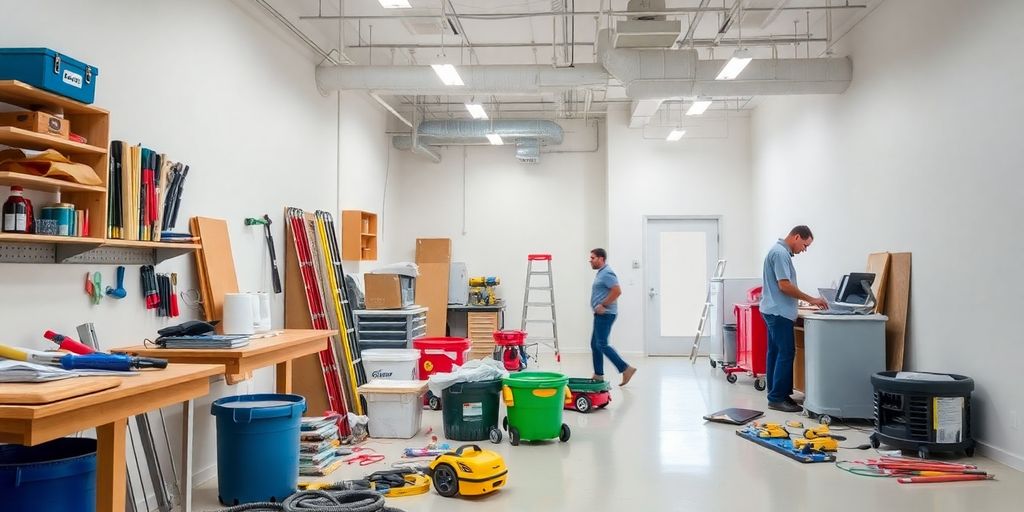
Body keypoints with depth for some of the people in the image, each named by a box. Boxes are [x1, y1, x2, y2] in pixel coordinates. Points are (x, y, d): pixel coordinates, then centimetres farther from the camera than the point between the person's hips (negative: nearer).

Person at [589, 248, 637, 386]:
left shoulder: (607, 273, -15)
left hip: (605, 314, -11)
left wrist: (603, 305, -20)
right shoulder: (601, 273, 18)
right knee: (595, 344, 12)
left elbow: (617, 291, -25)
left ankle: (625, 369, -10)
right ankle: (598, 375, 16)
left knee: (602, 344, -12)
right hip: (601, 314, 11)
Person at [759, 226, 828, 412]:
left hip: (776, 311, 11)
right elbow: (784, 285, -21)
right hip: (779, 312, -11)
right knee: (785, 353, -9)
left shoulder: (781, 251, 17)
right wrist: (811, 299, -14)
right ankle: (777, 398, -8)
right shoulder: (780, 253, -16)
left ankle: (775, 394, 15)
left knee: (775, 353, 11)